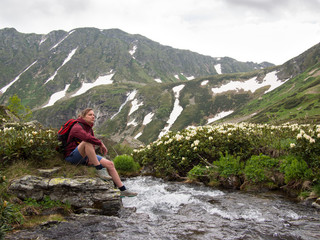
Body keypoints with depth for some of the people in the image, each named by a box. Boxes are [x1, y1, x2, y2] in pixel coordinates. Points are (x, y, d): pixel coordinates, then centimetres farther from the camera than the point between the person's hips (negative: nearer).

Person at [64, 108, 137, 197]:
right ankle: (100, 170, -32)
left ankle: (123, 190, -1)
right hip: (72, 156, -8)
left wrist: (91, 157, -10)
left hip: (85, 156, 8)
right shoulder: (77, 127, -15)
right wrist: (101, 144, -25)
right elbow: (87, 137, -36)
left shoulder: (90, 129, 13)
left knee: (110, 164, -5)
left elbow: (93, 146, 10)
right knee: (87, 142, -37)